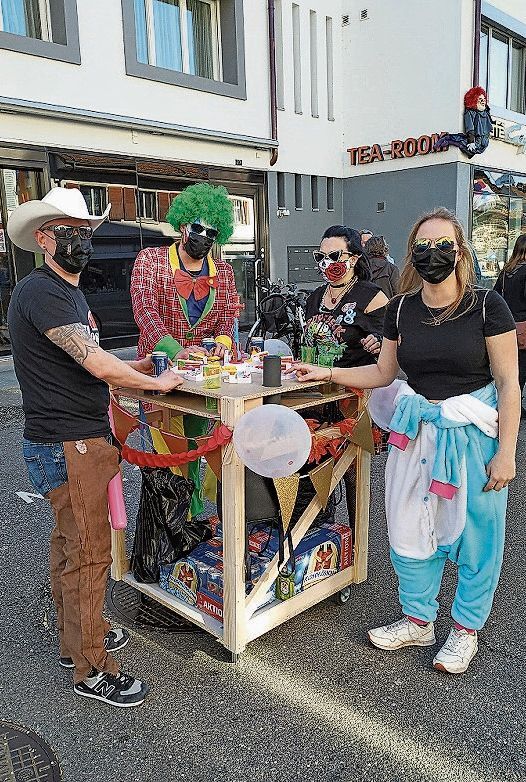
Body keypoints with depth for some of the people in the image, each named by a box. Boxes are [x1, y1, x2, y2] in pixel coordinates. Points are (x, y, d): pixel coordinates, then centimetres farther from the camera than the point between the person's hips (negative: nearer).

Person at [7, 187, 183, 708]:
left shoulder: (67, 291, 17)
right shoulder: (40, 292, -16)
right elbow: (97, 364, -23)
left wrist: (135, 366, 9)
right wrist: (155, 383, -10)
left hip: (81, 439, 10)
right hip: (67, 447, -10)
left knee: (70, 544, 20)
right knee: (88, 554, -2)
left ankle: (76, 638, 36)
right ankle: (91, 671, 12)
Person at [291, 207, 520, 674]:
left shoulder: (486, 305, -10)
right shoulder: (401, 308, 2)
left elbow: (508, 383, -9)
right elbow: (384, 372, 10)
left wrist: (506, 452, -11)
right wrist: (327, 374, 1)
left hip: (474, 431, -4)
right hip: (417, 429, 4)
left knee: (475, 534, 8)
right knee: (410, 530, 11)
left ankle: (466, 628, 31)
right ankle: (418, 621, 33)